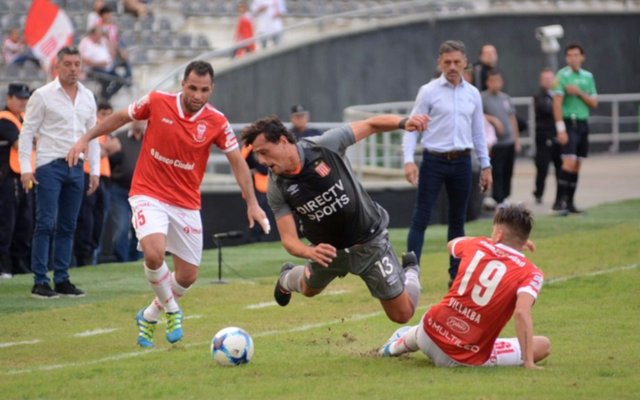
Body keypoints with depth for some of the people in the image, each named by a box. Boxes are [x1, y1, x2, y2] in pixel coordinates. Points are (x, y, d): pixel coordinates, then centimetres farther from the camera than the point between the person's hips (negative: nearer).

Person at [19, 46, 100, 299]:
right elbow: (27, 131, -4)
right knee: (46, 224, -8)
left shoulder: (87, 97, 12)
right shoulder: (43, 95, -4)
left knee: (68, 227, 7)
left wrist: (95, 170, 12)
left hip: (76, 168, 5)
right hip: (49, 166, -5)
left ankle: (62, 279, 12)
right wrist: (25, 168, -11)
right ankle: (40, 282, -6)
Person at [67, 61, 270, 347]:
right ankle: (172, 311, 0)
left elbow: (237, 162, 0)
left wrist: (252, 203, -6)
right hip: (148, 195, -3)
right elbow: (121, 117, 7)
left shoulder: (216, 122, -7)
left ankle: (149, 317, 34)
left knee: (188, 276, 6)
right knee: (154, 253, -28)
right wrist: (86, 138, 5)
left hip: (186, 204, 3)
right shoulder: (156, 103, -10)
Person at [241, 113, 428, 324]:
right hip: (327, 248, 3)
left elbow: (371, 125, -17)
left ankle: (410, 272, 32)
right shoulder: (277, 188, -19)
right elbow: (289, 239, -19)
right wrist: (310, 252, -41)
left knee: (402, 314, 1)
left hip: (368, 242, -3)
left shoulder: (325, 146, -26)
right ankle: (287, 279, 64)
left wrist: (403, 123, -36)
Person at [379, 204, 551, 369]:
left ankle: (398, 344, 64)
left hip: (430, 331, 5)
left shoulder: (478, 245, 3)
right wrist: (528, 362, -25)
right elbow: (521, 313, -27)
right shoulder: (531, 274, -9)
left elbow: (451, 245, 28)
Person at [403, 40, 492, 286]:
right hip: (434, 161, -4)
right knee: (421, 218, -7)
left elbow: (478, 132, 16)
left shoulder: (472, 94, 9)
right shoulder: (428, 92, -3)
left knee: (458, 220, 9)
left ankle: (456, 274, 16)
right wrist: (409, 160, -16)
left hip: (462, 163, 4)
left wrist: (485, 166, 14)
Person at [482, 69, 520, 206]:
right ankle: (498, 201, -5)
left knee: (507, 174, 8)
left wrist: (516, 139, 19)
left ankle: (504, 198, 17)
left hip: (509, 143, 6)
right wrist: (493, 119, -23)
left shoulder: (506, 98, 16)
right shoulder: (482, 98, -4)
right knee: (497, 174, -8)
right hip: (495, 144, -6)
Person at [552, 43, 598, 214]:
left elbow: (594, 103, 9)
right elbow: (557, 103, -10)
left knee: (577, 166, 7)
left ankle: (570, 202, 13)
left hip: (583, 123, 6)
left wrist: (579, 93, -9)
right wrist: (560, 128, -16)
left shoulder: (588, 76, 12)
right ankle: (560, 201, -16)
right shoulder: (562, 75, -5)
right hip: (569, 123, -6)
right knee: (569, 163, -17)